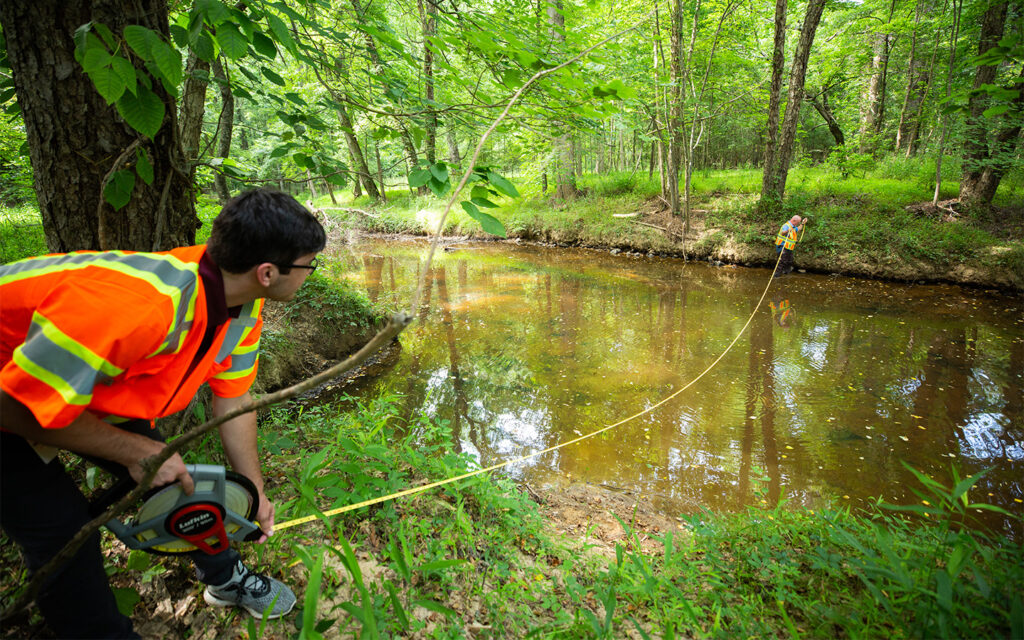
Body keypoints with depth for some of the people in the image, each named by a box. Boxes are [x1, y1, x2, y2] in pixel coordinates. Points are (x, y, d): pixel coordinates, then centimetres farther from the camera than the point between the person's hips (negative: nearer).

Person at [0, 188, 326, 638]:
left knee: (176, 479, 8)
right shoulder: (142, 303, -43)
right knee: (64, 533, -8)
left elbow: (234, 400, -3)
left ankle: (225, 579, 31)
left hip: (90, 388, 7)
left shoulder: (244, 305, -15)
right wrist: (135, 450, -23)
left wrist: (256, 495, 3)